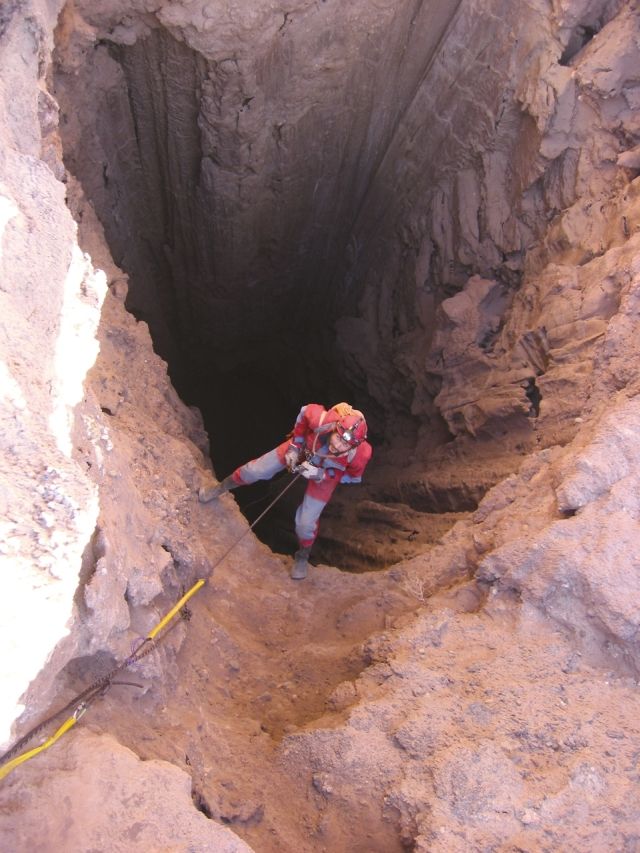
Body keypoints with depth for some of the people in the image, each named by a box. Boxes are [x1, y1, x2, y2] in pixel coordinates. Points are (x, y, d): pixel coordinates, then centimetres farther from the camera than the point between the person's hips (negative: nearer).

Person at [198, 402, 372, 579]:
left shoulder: (361, 453, -40)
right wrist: (294, 445, -17)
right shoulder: (321, 419, -43)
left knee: (306, 522, 0)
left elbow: (353, 476, -17)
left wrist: (321, 475, -29)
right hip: (304, 447, 1)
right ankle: (220, 488, 40)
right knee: (255, 470, 7)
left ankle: (303, 556, 36)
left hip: (327, 472, -1)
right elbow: (305, 411, -17)